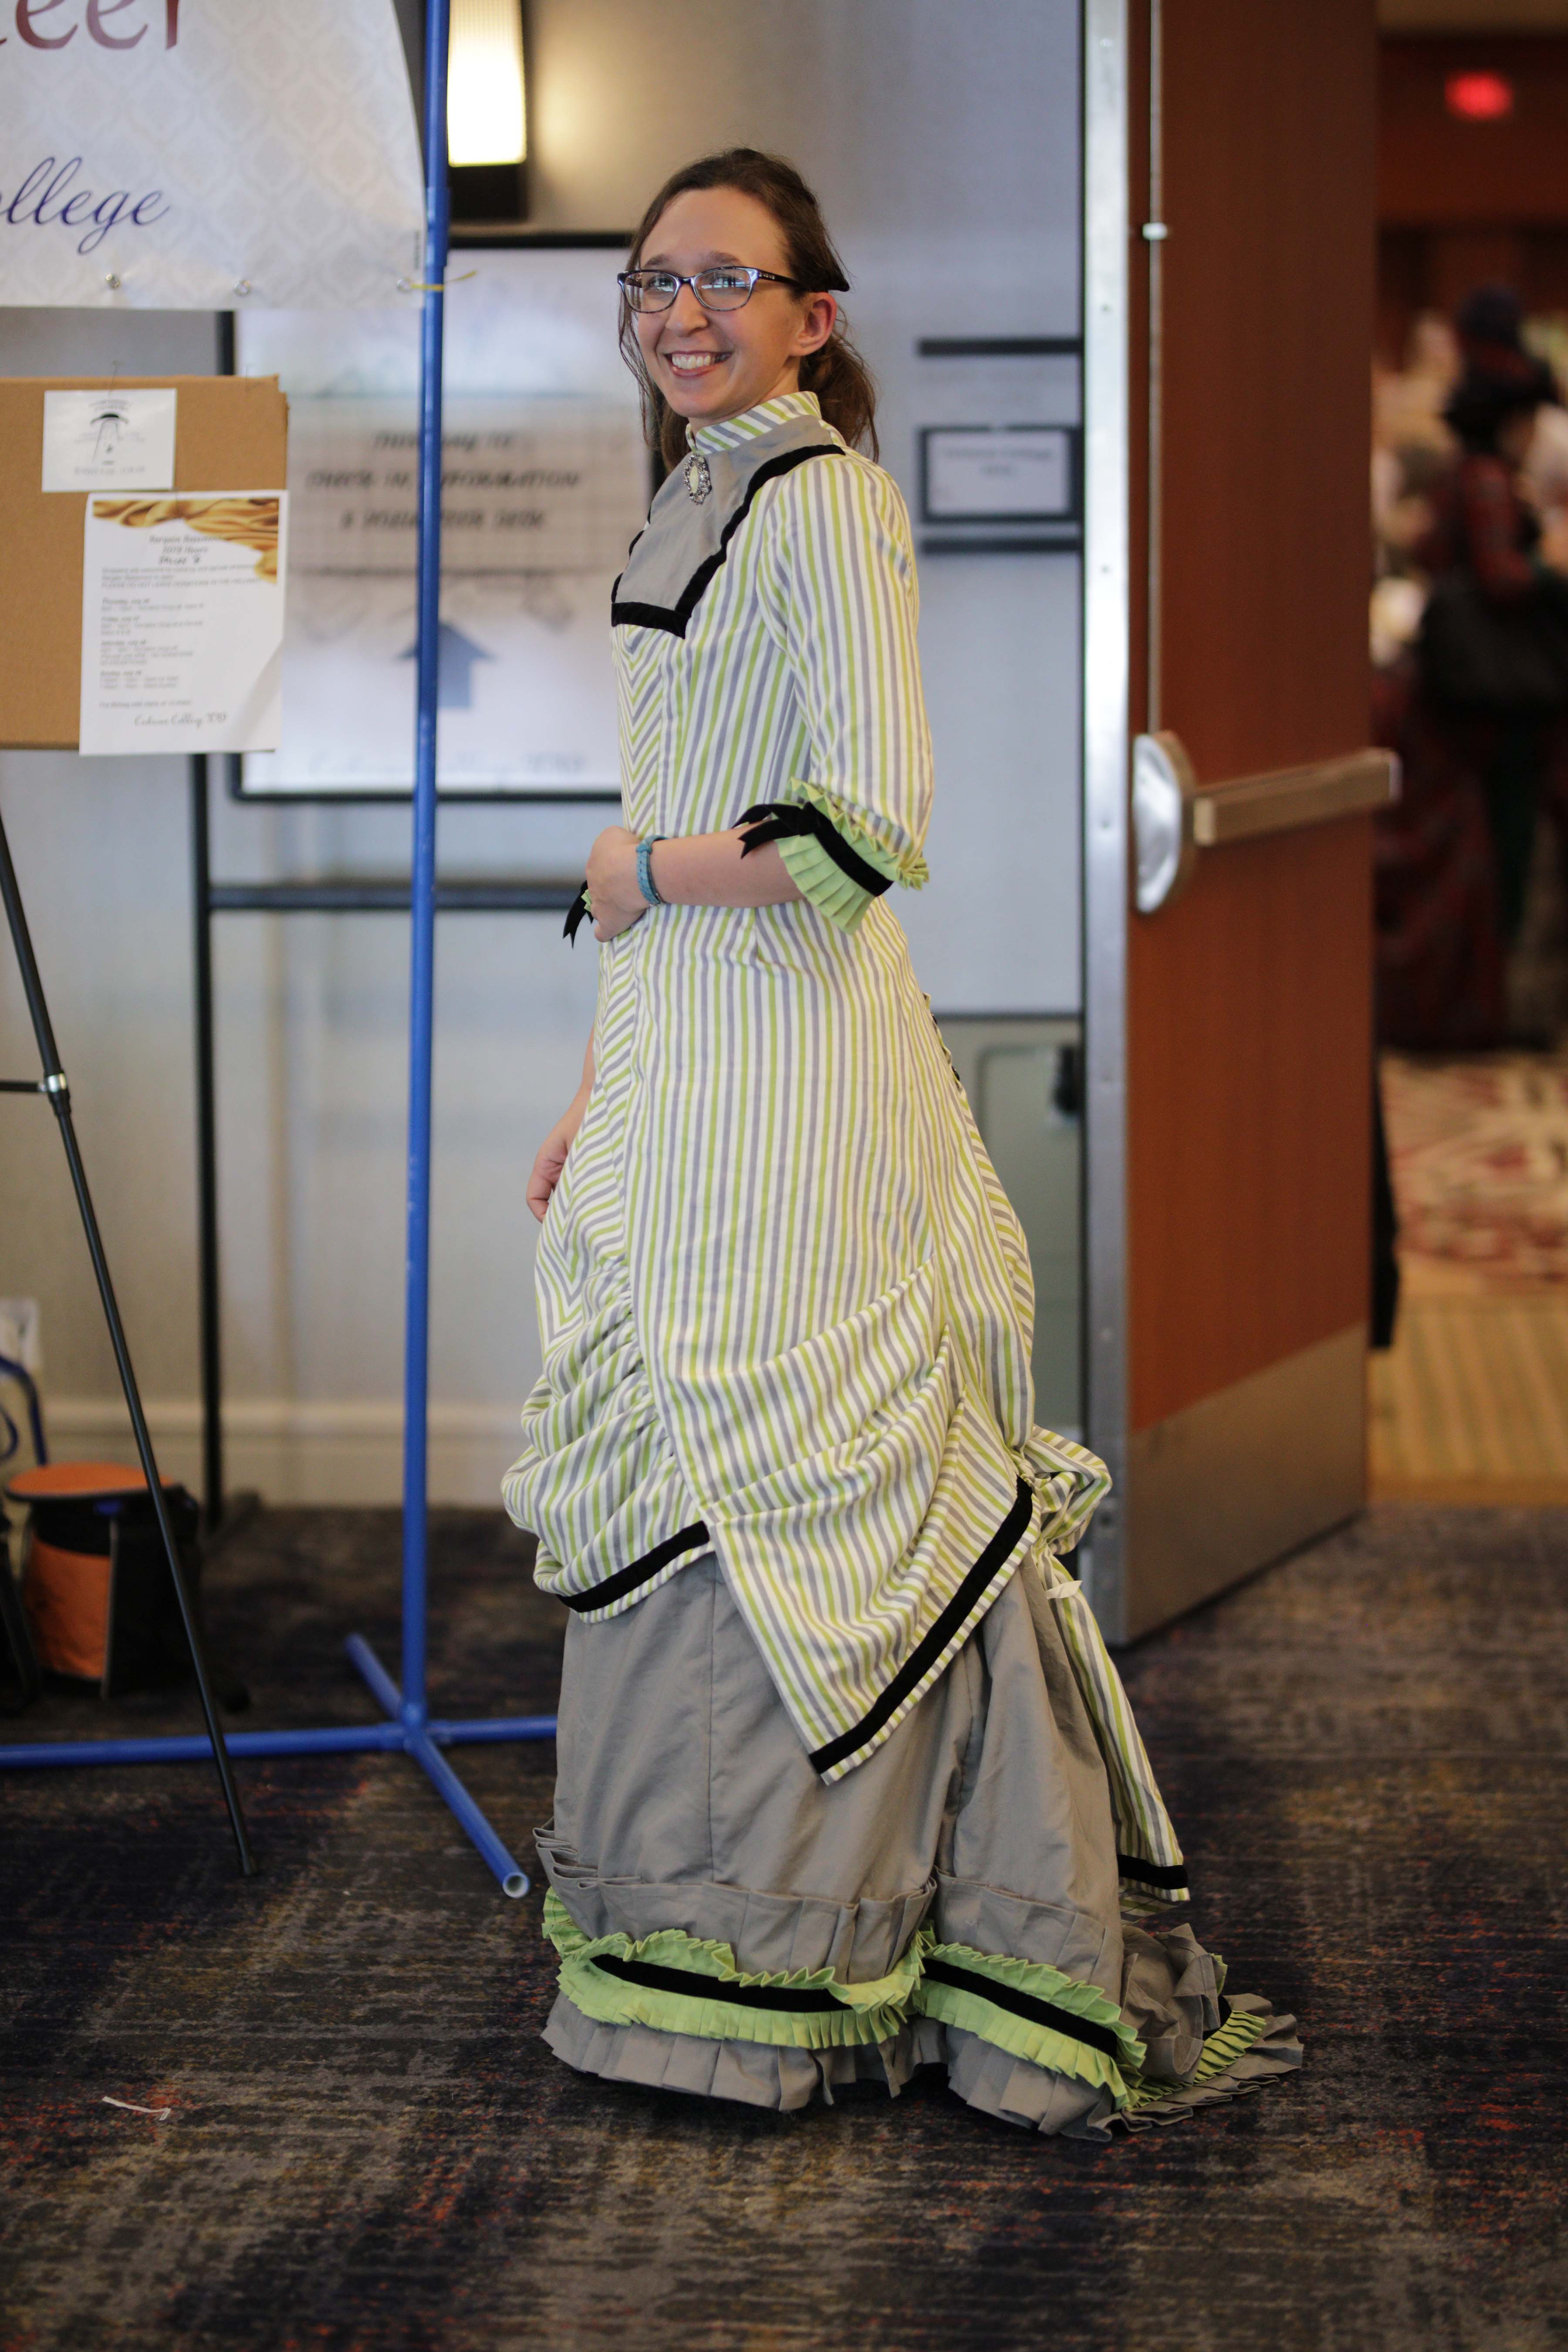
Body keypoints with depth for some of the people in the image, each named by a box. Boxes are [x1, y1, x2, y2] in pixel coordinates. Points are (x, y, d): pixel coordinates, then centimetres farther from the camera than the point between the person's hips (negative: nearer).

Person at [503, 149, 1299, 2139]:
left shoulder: (823, 506, -11)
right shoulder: (691, 506, 17)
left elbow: (870, 831, -21)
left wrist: (646, 874, -9)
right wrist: (599, 1095, 20)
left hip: (798, 1077, -9)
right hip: (679, 1073, 9)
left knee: (784, 1499, -3)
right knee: (673, 1495, 11)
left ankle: (784, 1969, 8)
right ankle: (716, 1938, 21)